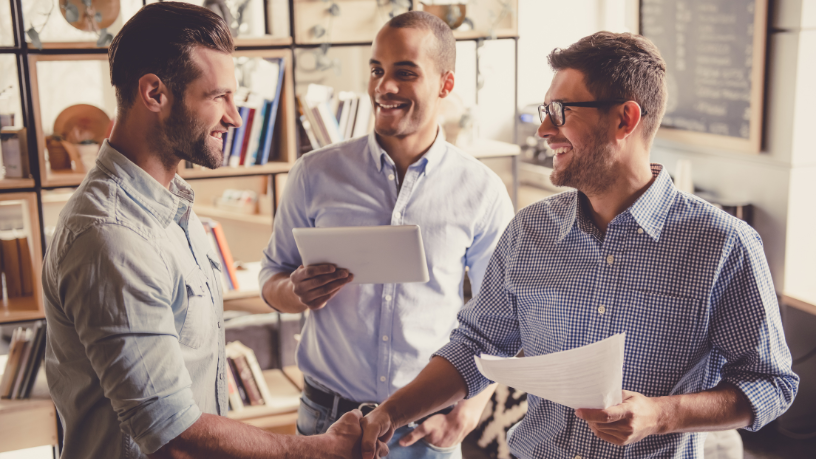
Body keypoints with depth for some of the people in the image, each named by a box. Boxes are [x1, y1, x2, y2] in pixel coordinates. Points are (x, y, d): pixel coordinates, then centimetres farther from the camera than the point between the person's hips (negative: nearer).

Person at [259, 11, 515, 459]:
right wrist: (298, 291, -16)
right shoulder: (315, 174, -3)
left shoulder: (482, 191, -5)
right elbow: (272, 277, 6)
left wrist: (467, 414, -8)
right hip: (329, 416, 1)